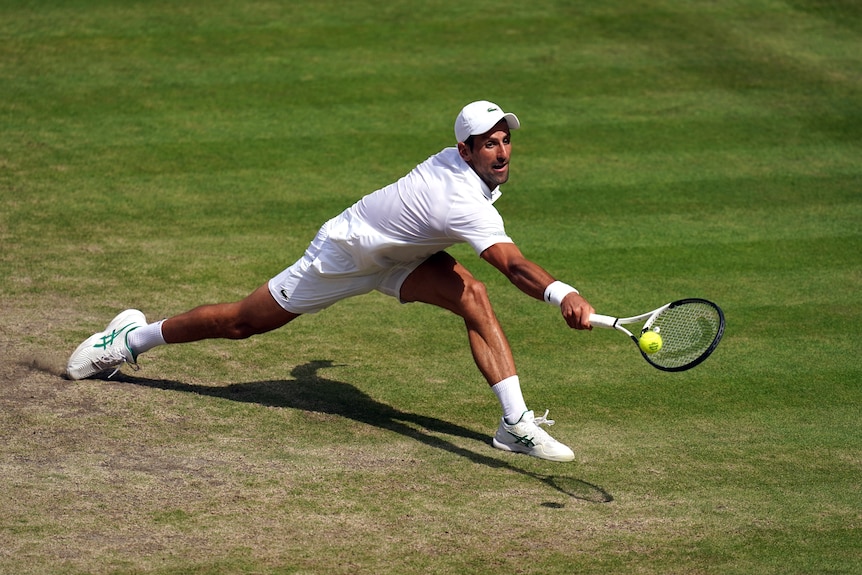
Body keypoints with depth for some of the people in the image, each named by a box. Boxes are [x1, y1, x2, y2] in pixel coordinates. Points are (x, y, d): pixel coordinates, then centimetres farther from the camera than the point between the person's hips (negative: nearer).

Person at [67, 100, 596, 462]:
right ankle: (131, 339, 32)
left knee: (473, 296, -19)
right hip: (343, 254, -8)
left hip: (395, 254, 8)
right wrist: (561, 294, -68)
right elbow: (513, 264, -54)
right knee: (240, 322, 7)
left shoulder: (457, 160, -12)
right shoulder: (463, 202, -39)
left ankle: (516, 423, -22)